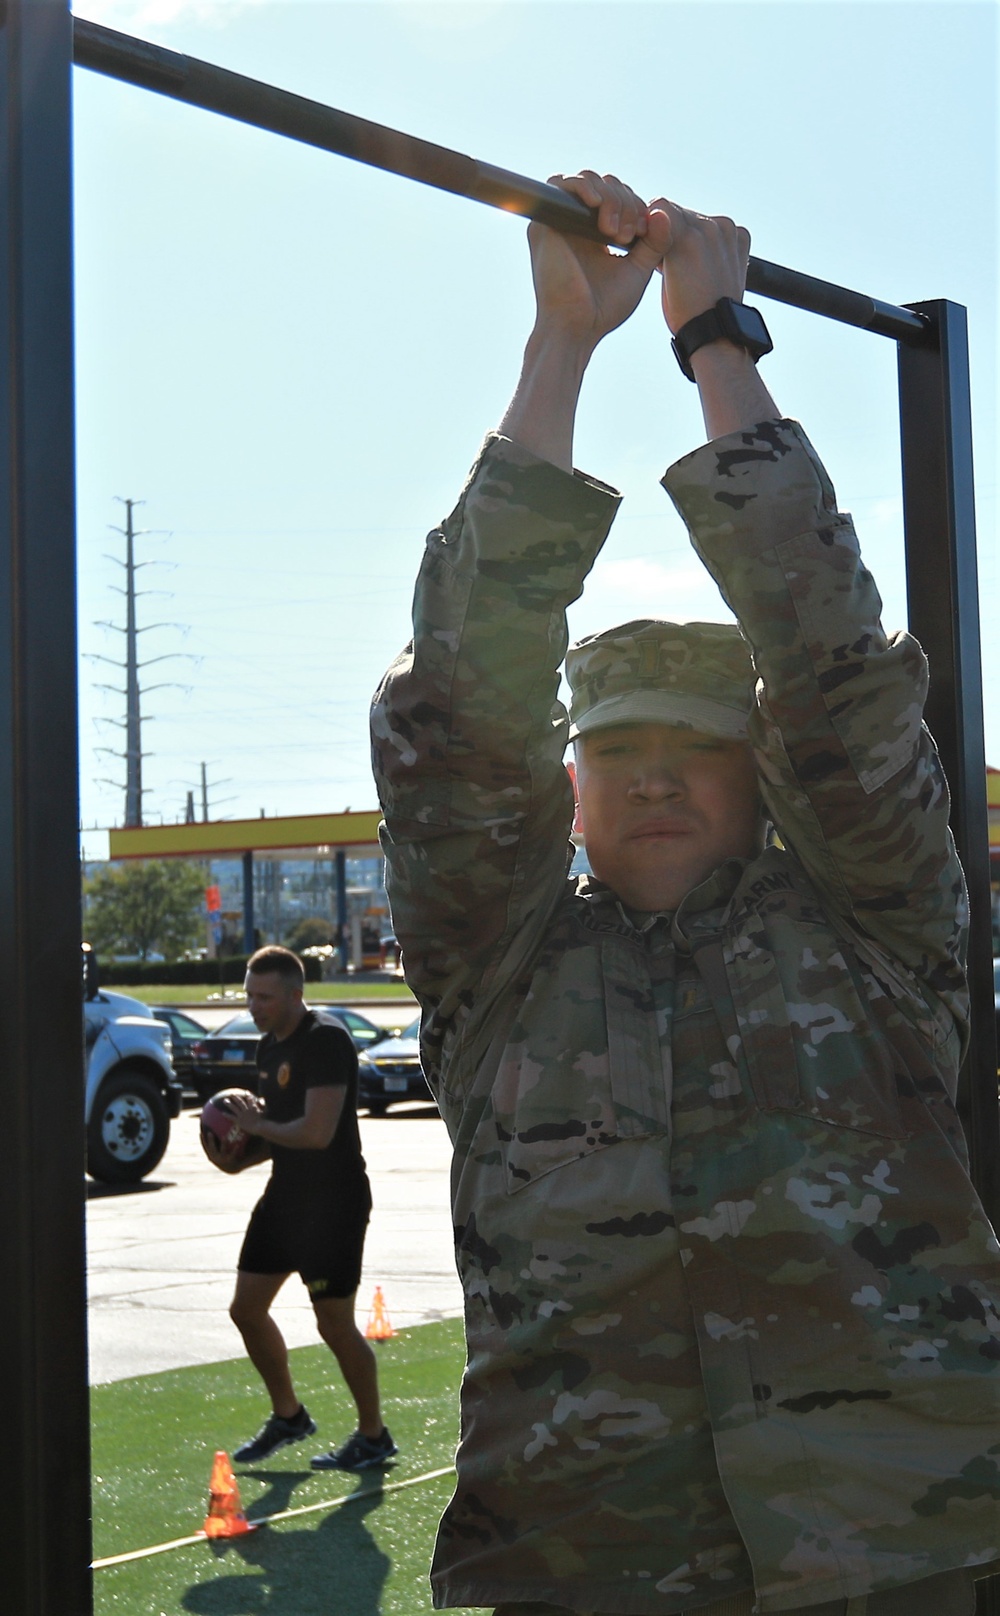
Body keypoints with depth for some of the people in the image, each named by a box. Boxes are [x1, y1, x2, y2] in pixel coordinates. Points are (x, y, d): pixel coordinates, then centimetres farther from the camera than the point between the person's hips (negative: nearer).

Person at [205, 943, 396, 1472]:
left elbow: (317, 1131, -27)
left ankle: (373, 1437, 16)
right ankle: (288, 1416, 29)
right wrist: (240, 1157, 3)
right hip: (286, 1192, 9)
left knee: (334, 1321, -2)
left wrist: (256, 1126, -13)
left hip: (334, 1199, -9)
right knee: (246, 1308, 11)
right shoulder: (270, 1046, 10)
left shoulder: (325, 1042, -20)